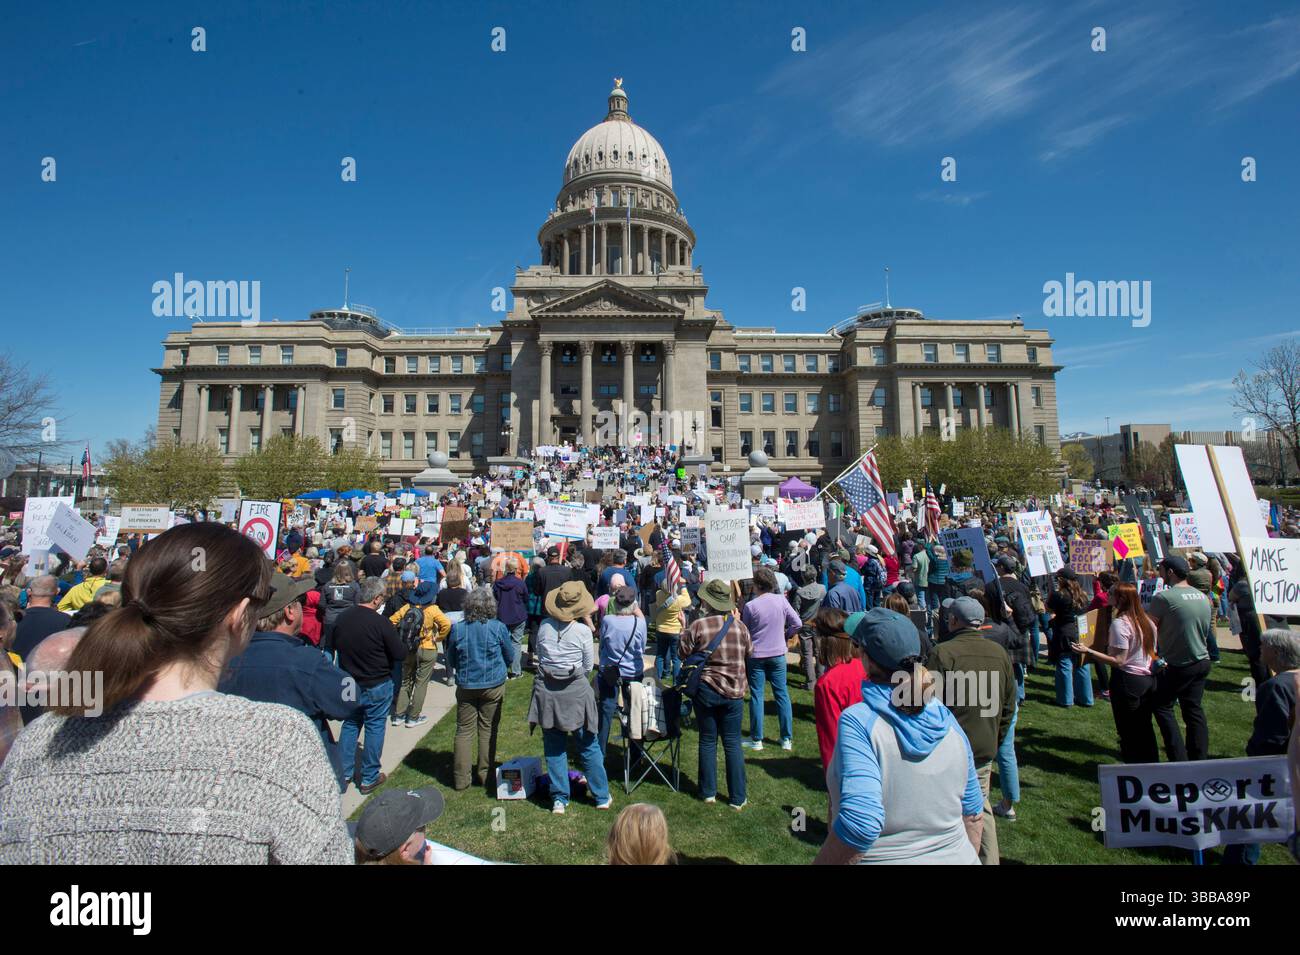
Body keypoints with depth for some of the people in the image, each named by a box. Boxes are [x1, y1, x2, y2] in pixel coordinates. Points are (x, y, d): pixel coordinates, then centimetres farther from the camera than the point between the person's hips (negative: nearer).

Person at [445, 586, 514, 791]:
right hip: (493, 686, -1)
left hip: (466, 687, 1)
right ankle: (485, 775, 20)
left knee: (464, 731, 11)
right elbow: (510, 657, 1)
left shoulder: (457, 628, -8)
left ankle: (460, 779, 18)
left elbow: (451, 662, 5)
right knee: (488, 730, 10)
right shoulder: (498, 628, -12)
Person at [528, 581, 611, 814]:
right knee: (588, 745, 13)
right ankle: (602, 796, 24)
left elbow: (539, 655, 6)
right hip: (576, 691, -2)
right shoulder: (583, 631, -12)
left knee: (554, 747, 14)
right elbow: (588, 666, -3)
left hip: (547, 690, 2)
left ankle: (559, 799, 20)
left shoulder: (544, 626, -5)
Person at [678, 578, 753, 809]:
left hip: (706, 689, -2)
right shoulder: (739, 625, -5)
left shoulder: (698, 626, -14)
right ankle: (737, 798, 16)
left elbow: (684, 654, -6)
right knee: (733, 743, 11)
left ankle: (708, 793, 25)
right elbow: (750, 651, 11)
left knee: (707, 741, 14)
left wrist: (683, 631, 8)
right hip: (734, 692, 2)